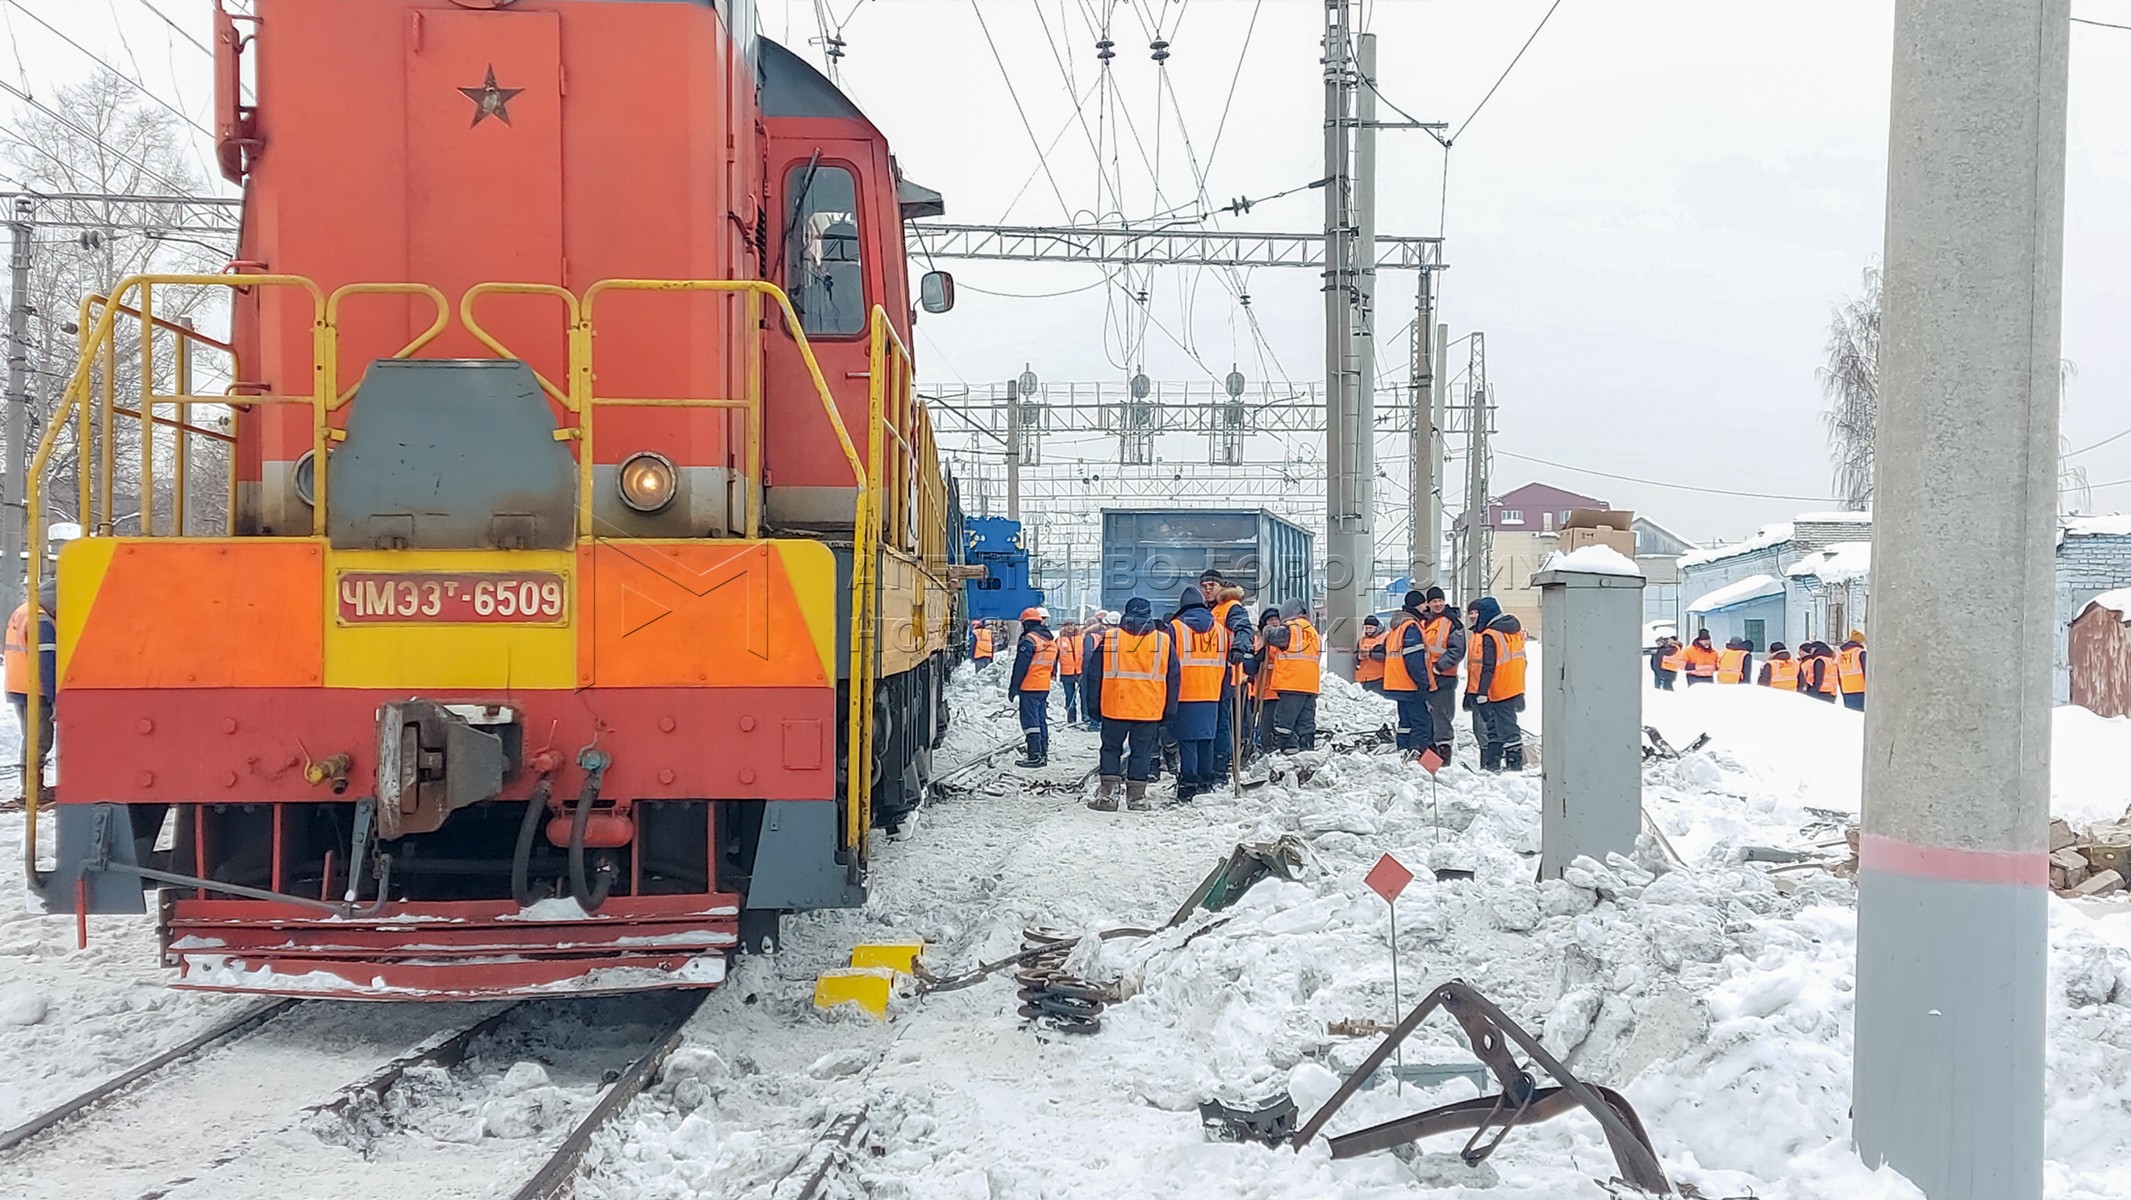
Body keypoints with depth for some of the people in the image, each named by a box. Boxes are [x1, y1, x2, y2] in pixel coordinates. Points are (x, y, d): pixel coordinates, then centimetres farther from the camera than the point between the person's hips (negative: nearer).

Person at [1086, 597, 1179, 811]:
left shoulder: (1109, 638, 1)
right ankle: (1136, 797, 7)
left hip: (1114, 707, 0)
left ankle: (1107, 793, 3)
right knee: (1141, 752, 6)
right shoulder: (1164, 641, 4)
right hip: (1150, 711, 0)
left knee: (1111, 748, 10)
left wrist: (1094, 705, 11)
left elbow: (1094, 674, 3)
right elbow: (1174, 678, 7)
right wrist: (1169, 711, 13)